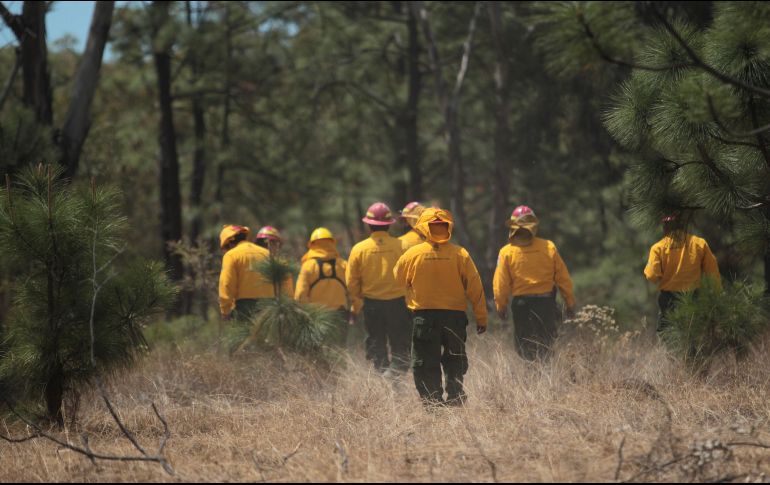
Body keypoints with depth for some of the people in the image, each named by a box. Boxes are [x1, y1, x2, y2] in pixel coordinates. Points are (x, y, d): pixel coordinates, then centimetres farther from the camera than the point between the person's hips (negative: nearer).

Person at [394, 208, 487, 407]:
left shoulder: (412, 254, -4)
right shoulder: (460, 254, -4)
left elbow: (398, 280, 10)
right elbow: (475, 287, -2)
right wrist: (481, 317, 4)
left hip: (424, 317, -1)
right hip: (455, 316, 1)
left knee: (425, 364, 6)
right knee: (455, 361, 13)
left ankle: (432, 402, 1)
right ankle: (455, 399, 7)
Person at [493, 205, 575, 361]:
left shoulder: (507, 252, -6)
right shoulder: (549, 248, -2)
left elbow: (501, 284, -4)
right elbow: (563, 278, 2)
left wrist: (501, 306, 10)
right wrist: (570, 302, 11)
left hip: (521, 304, -1)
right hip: (546, 303, 1)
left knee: (525, 348, 7)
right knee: (547, 347, 9)